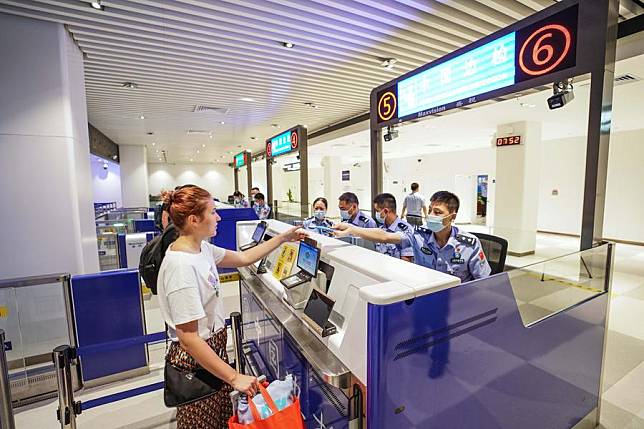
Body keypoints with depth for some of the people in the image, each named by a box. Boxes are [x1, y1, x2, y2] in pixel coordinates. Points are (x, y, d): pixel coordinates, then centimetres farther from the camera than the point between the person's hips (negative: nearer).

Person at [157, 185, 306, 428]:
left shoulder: (201, 249, -2)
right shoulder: (181, 266, -29)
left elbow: (243, 258, 10)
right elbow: (188, 338, -27)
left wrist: (283, 239, 9)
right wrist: (234, 377, -23)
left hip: (214, 346, 8)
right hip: (195, 360, -8)